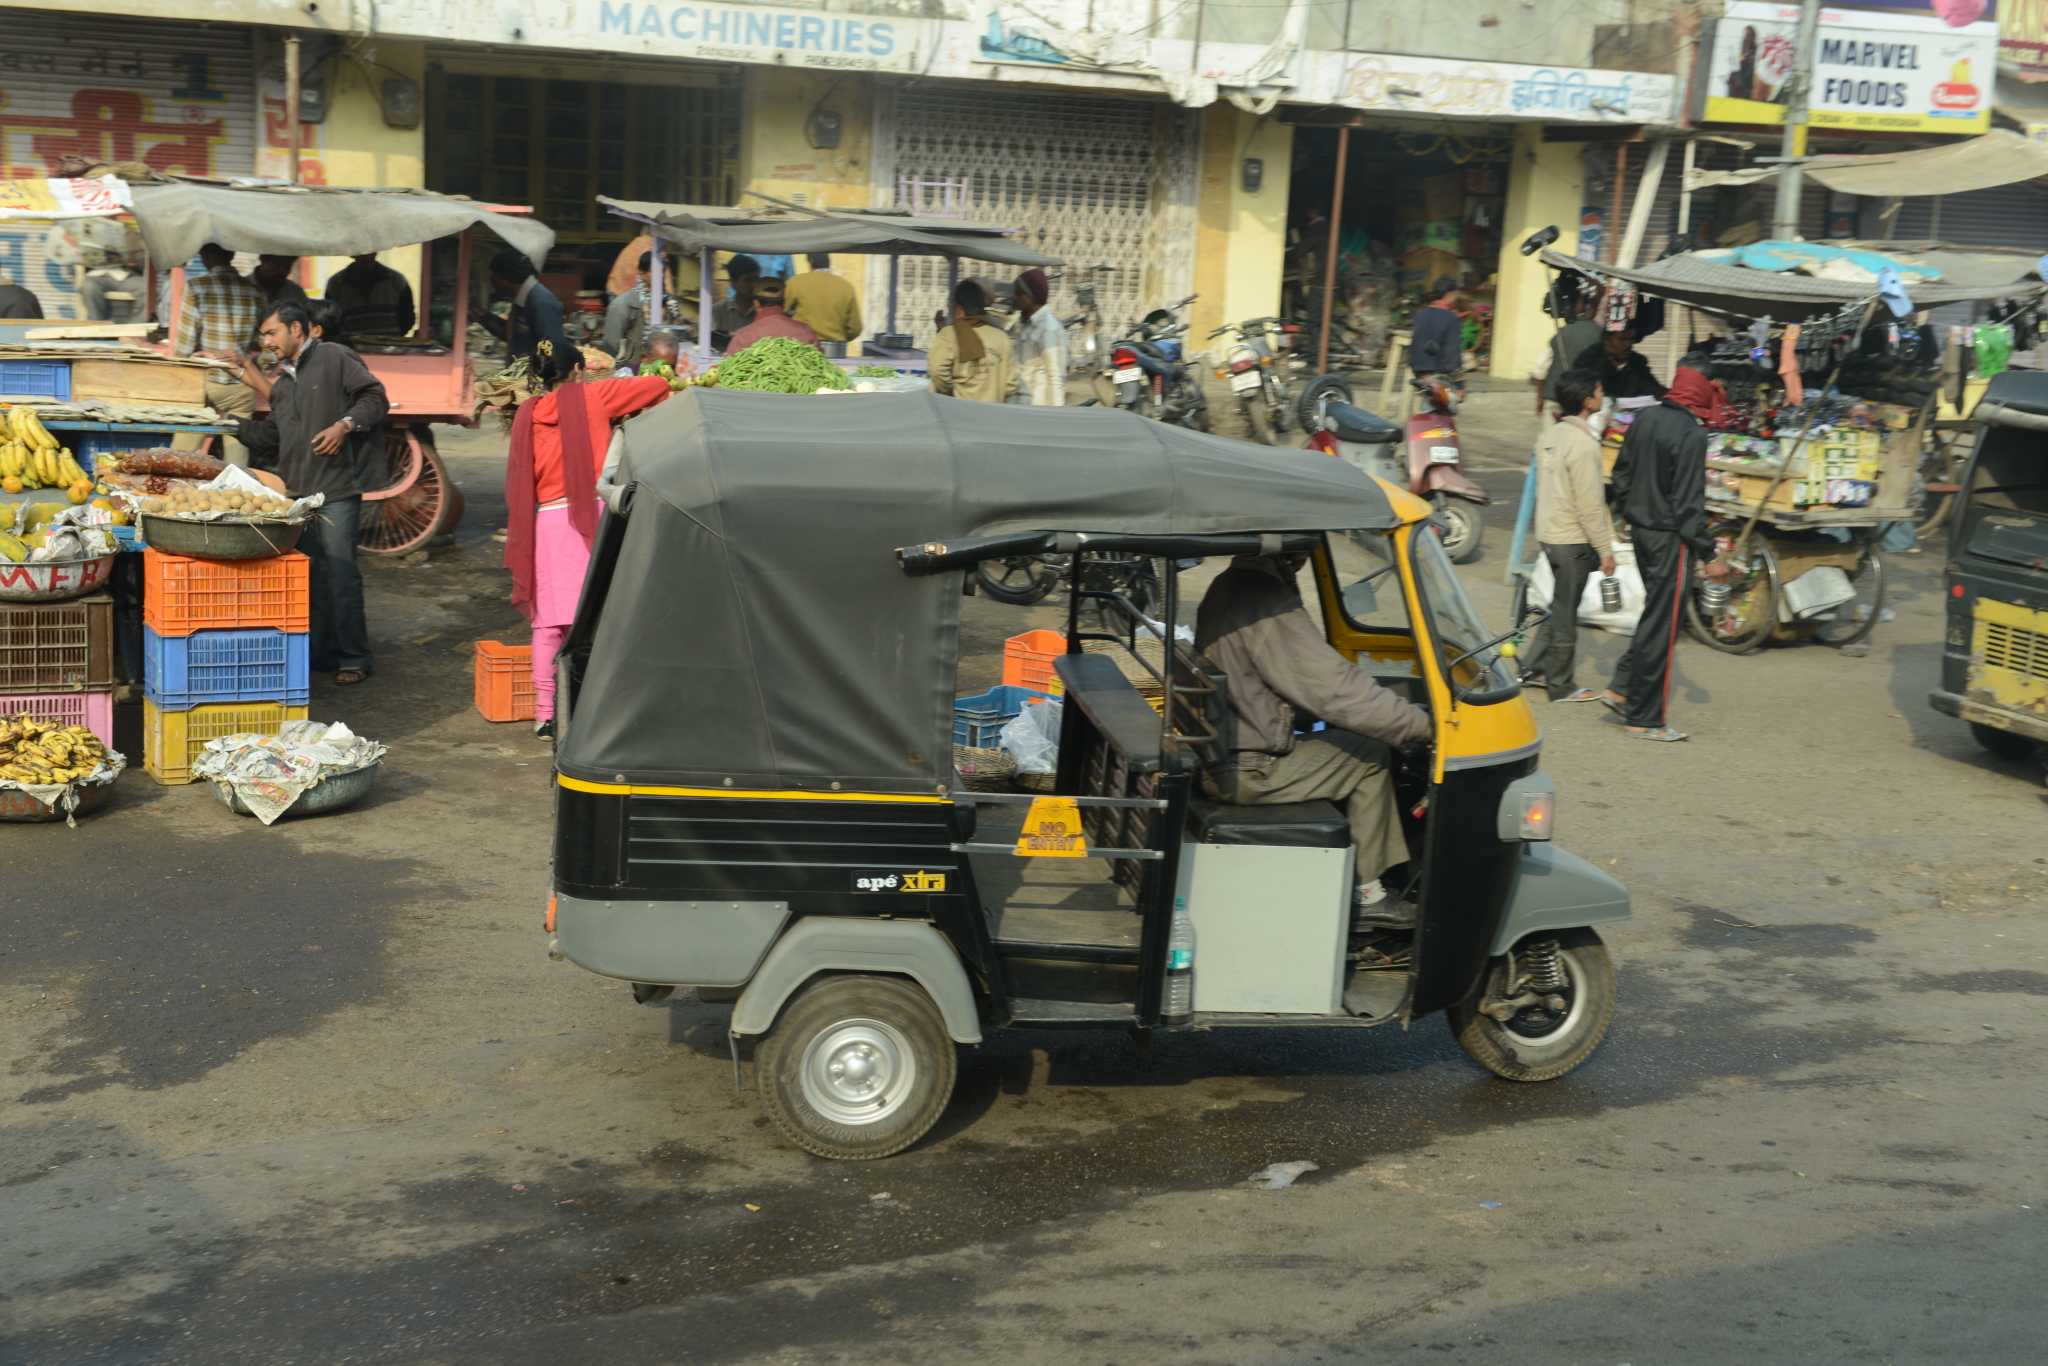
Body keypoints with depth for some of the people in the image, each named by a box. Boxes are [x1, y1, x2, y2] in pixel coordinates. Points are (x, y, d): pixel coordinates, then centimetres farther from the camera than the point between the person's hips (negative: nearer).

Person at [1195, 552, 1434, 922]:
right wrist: (1424, 725, -15)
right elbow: (1340, 694, -23)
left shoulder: (1227, 586, 10)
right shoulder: (1270, 607, -22)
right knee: (1371, 754, 2)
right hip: (1246, 773, -10)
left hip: (1214, 751, 10)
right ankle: (1364, 893, 10)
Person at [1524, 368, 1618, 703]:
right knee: (1566, 613, 2)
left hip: (1550, 534, 8)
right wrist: (1605, 548, -14)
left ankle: (1535, 668, 25)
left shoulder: (1550, 437, 7)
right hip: (1572, 540, -8)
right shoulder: (1584, 445, -20)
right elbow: (1589, 505, -21)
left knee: (1561, 607, 20)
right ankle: (1560, 686, 11)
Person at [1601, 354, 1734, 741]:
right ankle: (1644, 719, 7)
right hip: (1668, 537, -8)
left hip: (1640, 530, 8)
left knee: (1656, 615, 21)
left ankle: (1621, 687, 18)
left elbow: (1621, 474, 13)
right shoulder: (1691, 434, -19)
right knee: (1661, 624, 0)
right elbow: (1688, 502, -20)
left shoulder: (1645, 419, 4)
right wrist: (1709, 555, -17)